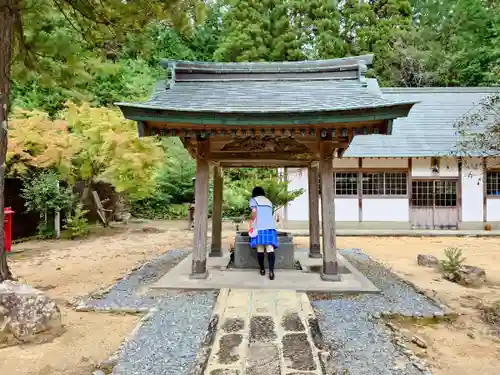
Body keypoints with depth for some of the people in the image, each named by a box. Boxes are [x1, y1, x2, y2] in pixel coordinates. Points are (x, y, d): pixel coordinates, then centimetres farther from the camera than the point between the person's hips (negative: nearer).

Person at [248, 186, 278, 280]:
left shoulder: (253, 200, 10)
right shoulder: (268, 202, 27)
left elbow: (254, 213, -5)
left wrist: (251, 226, -4)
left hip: (259, 227, -3)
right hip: (270, 227, 4)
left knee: (260, 249, 5)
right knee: (270, 249, -7)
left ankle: (262, 269, 13)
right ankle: (271, 271, -20)